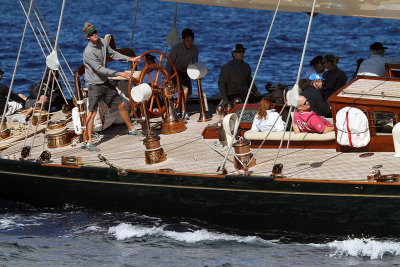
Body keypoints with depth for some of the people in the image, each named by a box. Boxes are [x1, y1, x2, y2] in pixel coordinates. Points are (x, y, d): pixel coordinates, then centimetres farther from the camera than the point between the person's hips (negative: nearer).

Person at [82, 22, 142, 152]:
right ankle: (88, 142, -7)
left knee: (121, 105, 14)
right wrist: (119, 73, -27)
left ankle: (131, 130, 31)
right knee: (92, 112, -10)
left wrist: (130, 59, 13)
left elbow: (112, 54, 18)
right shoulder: (88, 52, -23)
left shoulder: (103, 42, 0)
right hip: (94, 85, -8)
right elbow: (99, 69, -25)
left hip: (105, 82, 8)